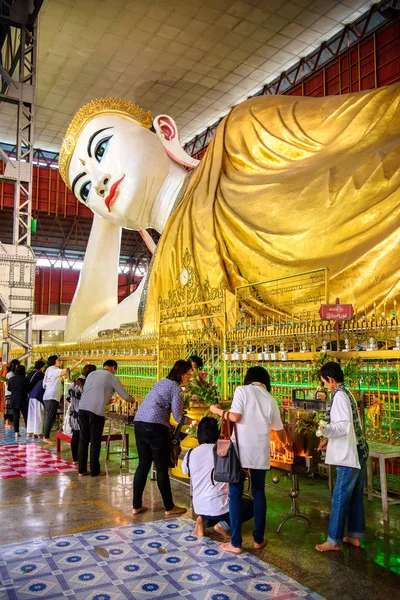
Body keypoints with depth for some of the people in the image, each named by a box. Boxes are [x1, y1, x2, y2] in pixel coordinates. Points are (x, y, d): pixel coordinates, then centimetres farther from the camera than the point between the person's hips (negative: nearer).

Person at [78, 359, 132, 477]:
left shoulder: (91, 374, 19)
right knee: (95, 442, 6)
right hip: (96, 411, -5)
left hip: (82, 408, 5)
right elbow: (125, 396, 8)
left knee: (83, 440, 13)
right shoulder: (112, 377, 4)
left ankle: (82, 470, 18)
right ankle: (95, 471, 14)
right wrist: (131, 400, 30)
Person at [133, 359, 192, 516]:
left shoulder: (161, 382, 20)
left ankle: (136, 506, 22)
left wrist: (168, 424, 25)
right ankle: (169, 507, 15)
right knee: (162, 468, 3)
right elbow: (178, 416, -8)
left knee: (143, 464, 15)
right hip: (155, 427, -8)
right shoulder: (175, 388, -5)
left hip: (139, 423, 8)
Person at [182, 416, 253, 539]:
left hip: (198, 507, 5)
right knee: (250, 505, 21)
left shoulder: (190, 454, 0)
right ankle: (223, 525, 0)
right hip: (217, 507, -5)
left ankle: (204, 521, 6)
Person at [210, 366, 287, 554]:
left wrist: (217, 411, 5)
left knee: (235, 494, 5)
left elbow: (235, 417, -12)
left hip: (241, 449, -4)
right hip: (260, 452, 4)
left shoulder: (242, 390, -1)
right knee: (258, 493, 17)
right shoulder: (270, 399, 11)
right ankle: (258, 539, 25)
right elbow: (279, 430, 20)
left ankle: (235, 543, 9)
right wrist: (284, 444, 40)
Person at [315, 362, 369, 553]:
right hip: (358, 452, 10)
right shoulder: (346, 394, 12)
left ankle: (334, 540, 8)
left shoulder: (339, 396, -17)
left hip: (349, 456, -10)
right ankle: (355, 535, 25)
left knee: (340, 498, -1)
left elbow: (345, 425, -24)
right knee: (355, 496, 15)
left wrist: (325, 430, -30)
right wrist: (329, 438, 20)